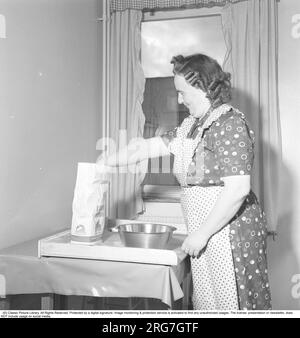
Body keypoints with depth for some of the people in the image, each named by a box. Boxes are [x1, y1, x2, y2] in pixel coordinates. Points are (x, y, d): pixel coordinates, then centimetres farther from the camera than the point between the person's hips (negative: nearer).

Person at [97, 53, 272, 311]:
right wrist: (110, 161, 15)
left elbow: (238, 189, -23)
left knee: (231, 302, 3)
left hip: (231, 231, -8)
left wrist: (202, 233, -18)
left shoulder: (230, 123, -16)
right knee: (205, 301, 15)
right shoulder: (192, 126, 11)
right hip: (205, 235, 8)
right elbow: (154, 145, 18)